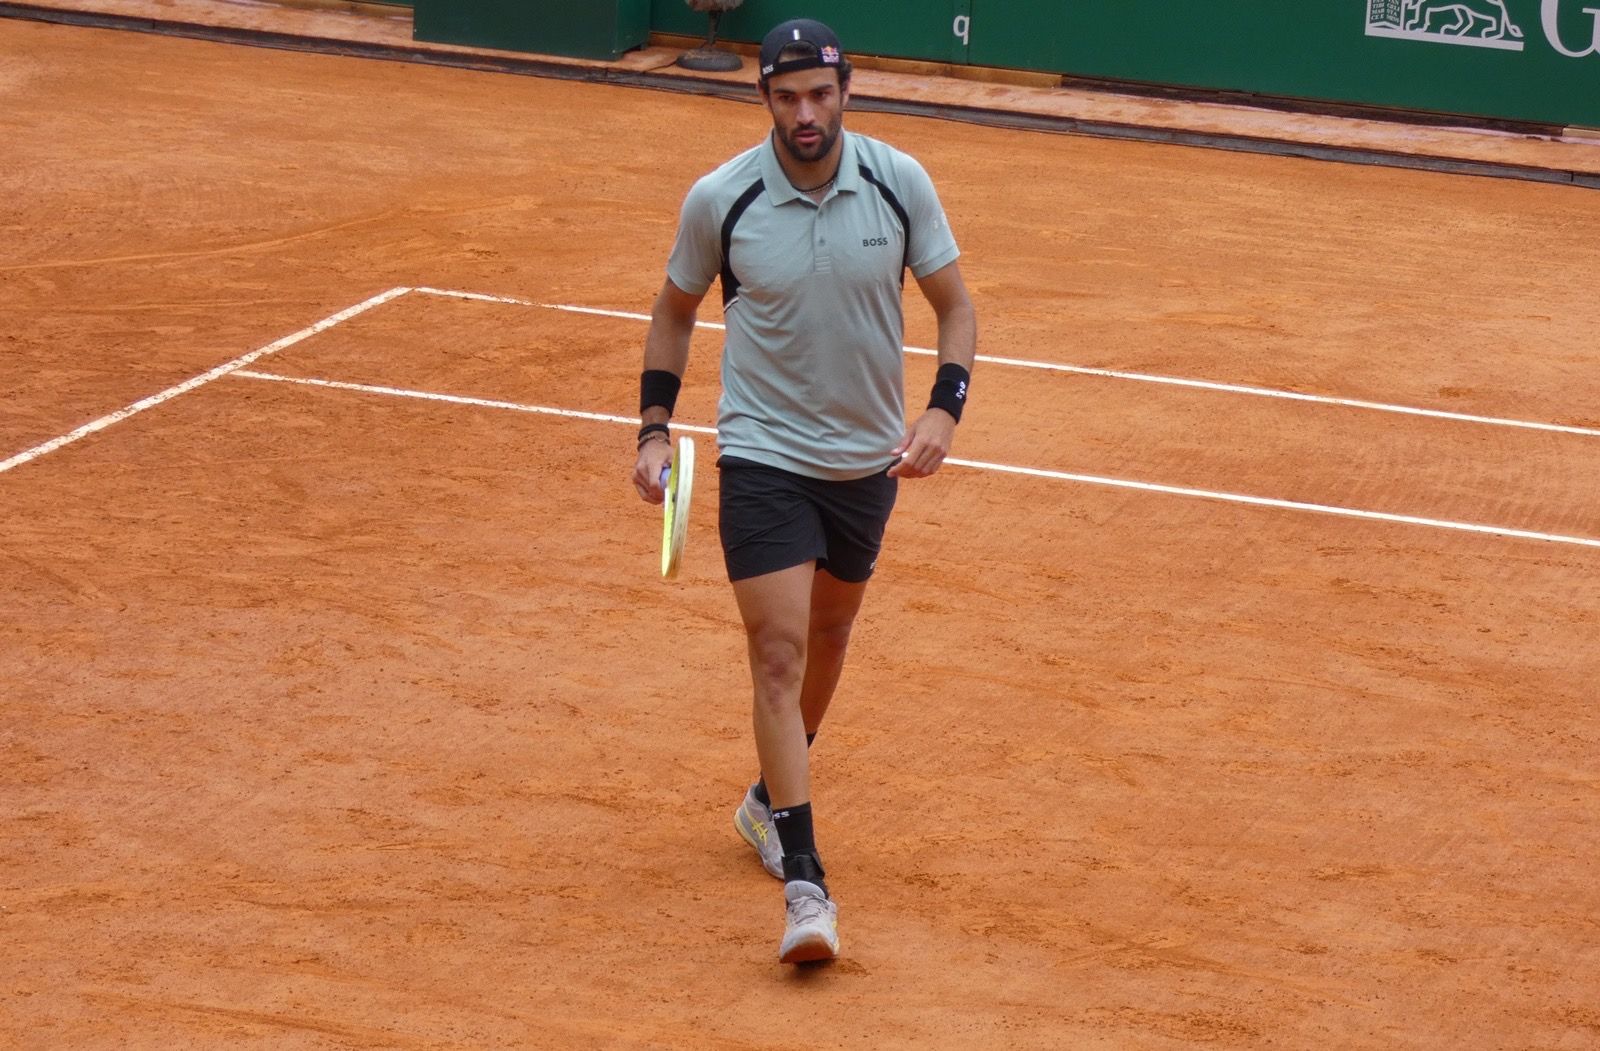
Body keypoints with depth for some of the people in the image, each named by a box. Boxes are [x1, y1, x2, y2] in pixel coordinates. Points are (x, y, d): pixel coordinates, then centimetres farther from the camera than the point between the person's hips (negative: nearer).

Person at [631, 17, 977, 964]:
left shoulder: (900, 183, -11)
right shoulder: (720, 200, -13)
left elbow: (955, 305, -1)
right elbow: (676, 312, 5)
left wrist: (944, 408, -17)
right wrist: (655, 427, -4)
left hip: (868, 459, 3)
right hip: (763, 458, -3)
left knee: (828, 637, 21)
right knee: (779, 655, -13)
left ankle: (772, 799, 46)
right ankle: (806, 886, -15)